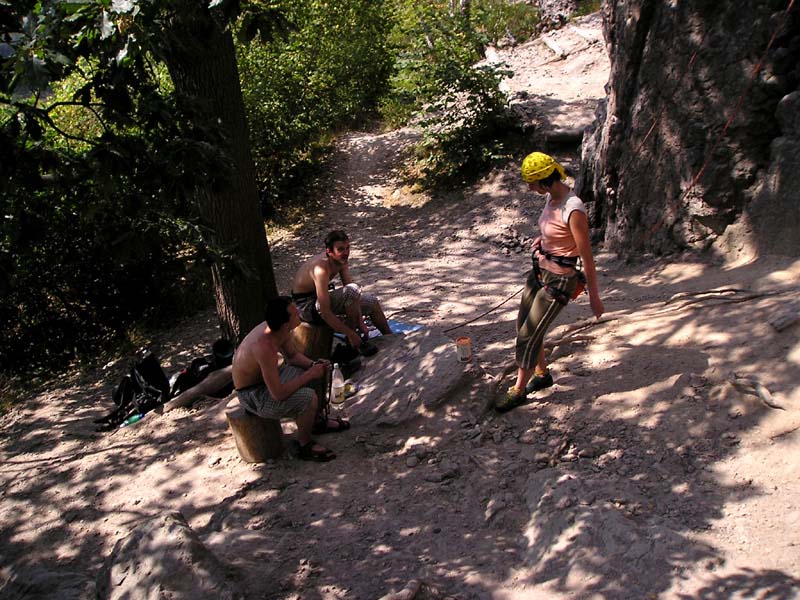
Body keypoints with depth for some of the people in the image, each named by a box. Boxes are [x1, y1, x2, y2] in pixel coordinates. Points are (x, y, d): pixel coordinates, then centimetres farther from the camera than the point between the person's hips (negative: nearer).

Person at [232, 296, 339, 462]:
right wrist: (310, 374, -25)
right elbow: (278, 394, -34)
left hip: (263, 378, 9)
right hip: (252, 395, -9)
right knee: (309, 397, -25)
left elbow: (293, 355, 9)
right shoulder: (264, 347, -38)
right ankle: (305, 446, -2)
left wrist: (313, 364, -10)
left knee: (319, 373, 10)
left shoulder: (281, 329, -11)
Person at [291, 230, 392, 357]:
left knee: (372, 302, 10)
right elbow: (325, 312, -33)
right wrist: (351, 334, -28)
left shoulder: (342, 260, -7)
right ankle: (352, 342, -15)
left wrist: (361, 323, -10)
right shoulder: (321, 269, -33)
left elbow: (353, 297, -3)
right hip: (306, 305, -9)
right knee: (352, 290, -31)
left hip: (321, 297, 9)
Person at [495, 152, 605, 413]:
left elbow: (587, 257, -19)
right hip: (540, 271, 9)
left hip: (558, 281, -9)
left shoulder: (573, 209, -25)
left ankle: (518, 391, 16)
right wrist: (543, 239, 7)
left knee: (528, 336, -2)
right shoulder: (551, 197, 1)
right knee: (524, 327, 18)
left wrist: (594, 297, -14)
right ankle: (542, 374, 39)